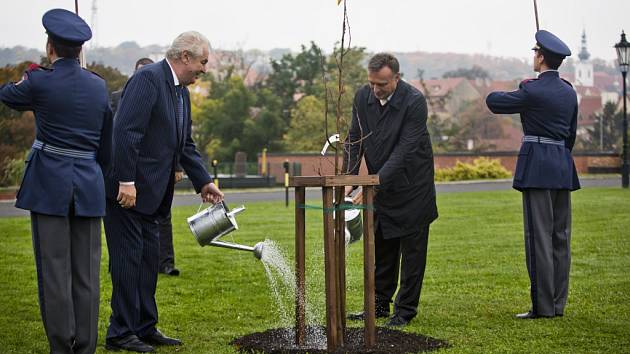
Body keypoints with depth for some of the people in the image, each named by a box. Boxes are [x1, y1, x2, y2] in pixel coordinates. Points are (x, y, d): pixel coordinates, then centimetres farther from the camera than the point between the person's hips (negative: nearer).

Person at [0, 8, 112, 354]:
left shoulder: (40, 81, -8)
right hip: (89, 185, 4)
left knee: (54, 271, 2)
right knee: (86, 273, 7)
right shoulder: (99, 85, 6)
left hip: (49, 184, -4)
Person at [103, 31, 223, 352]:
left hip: (149, 193, 10)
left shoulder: (181, 91, 15)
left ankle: (145, 328, 22)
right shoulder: (148, 79, -15)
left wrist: (204, 181, 13)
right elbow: (125, 131, -23)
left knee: (148, 259, 13)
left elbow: (184, 144, 21)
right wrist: (126, 182, -26)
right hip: (126, 189, -10)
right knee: (128, 257, -4)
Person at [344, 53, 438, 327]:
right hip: (380, 183, 5)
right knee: (382, 247, 13)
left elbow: (405, 150, -26)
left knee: (412, 248, 2)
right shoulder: (363, 97, -6)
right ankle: (380, 304, 23)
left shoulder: (414, 101, -23)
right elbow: (354, 139, -1)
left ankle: (405, 310, 10)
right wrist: (350, 178, -14)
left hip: (411, 185, -5)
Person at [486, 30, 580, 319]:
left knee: (539, 237, -5)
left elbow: (493, 102, -2)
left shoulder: (532, 91, -12)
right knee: (560, 237, 9)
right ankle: (558, 304, 15)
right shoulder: (569, 92, 11)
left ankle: (543, 306, -3)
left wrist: (520, 89, 15)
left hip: (536, 166, -8)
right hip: (563, 165, 8)